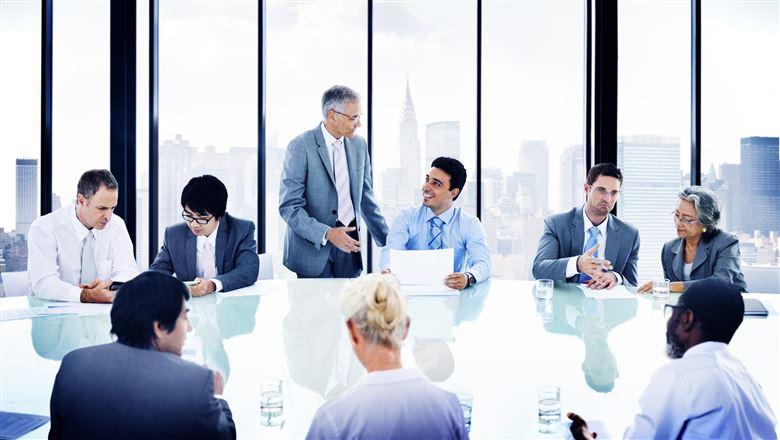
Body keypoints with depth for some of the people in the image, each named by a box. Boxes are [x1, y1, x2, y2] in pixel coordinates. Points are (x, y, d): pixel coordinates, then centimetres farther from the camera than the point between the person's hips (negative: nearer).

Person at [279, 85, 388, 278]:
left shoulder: (359, 144, 7)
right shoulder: (300, 146, -11)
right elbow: (289, 206, -14)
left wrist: (387, 241, 12)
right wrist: (327, 233, -25)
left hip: (349, 243, 5)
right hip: (312, 246, -5)